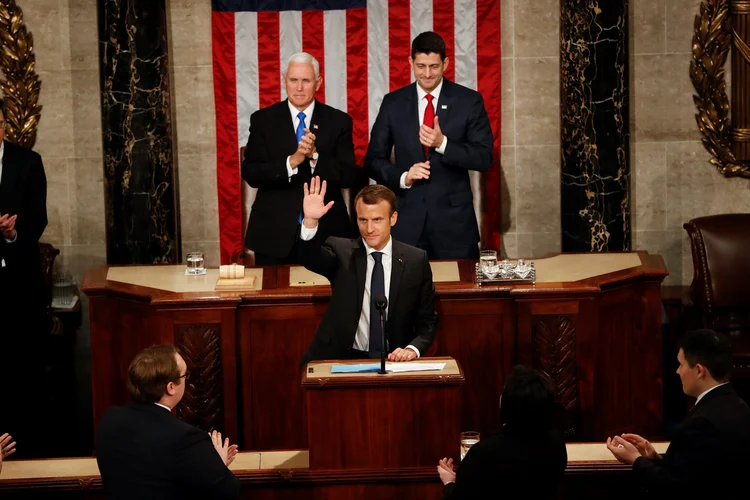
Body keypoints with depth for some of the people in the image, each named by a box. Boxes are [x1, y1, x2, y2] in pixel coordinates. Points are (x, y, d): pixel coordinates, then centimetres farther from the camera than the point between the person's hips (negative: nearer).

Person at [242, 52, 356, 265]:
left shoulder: (339, 121, 4)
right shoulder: (263, 120, 3)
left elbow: (348, 176, -3)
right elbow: (250, 173, -6)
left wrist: (315, 156, -19)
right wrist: (292, 162, -20)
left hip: (325, 232, 0)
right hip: (274, 232, 0)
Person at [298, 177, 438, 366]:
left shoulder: (416, 260, 5)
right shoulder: (341, 251, 2)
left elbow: (427, 320, 9)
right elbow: (310, 258, -19)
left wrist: (413, 349, -10)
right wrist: (310, 221, -37)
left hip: (392, 360, 0)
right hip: (341, 358, 0)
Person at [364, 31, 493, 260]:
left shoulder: (469, 101, 0)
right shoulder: (393, 103, 5)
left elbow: (484, 158, -4)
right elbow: (374, 160, 8)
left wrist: (443, 143, -19)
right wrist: (402, 177, -11)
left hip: (454, 218, -1)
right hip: (407, 219, 1)